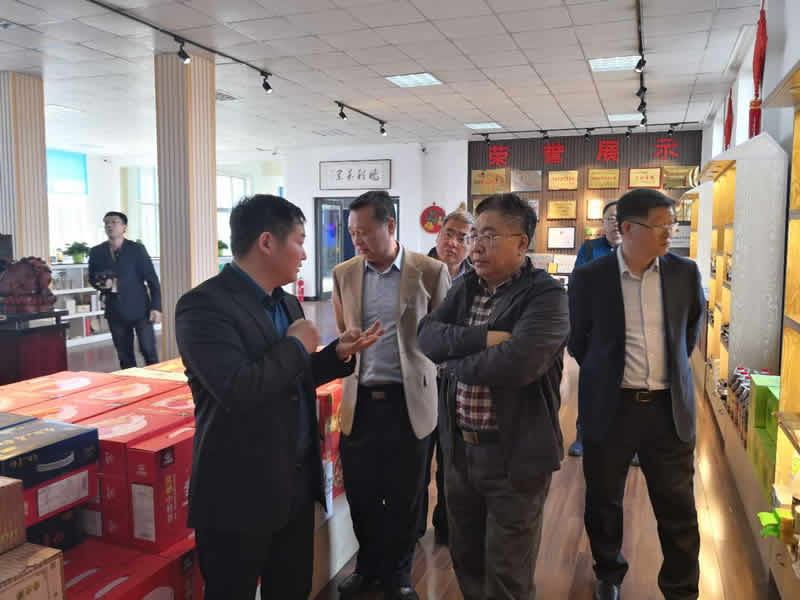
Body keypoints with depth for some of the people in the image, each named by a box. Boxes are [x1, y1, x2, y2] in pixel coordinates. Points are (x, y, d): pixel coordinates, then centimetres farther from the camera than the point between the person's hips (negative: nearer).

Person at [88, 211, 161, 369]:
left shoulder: (137, 249, -3)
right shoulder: (96, 252, 6)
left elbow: (152, 279, -3)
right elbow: (92, 278, 17)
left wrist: (156, 307, -10)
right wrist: (101, 284, -8)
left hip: (140, 309, -3)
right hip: (115, 312, 3)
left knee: (148, 351, -2)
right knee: (124, 357, 8)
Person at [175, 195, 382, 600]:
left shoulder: (289, 303, 8)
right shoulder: (204, 305, -19)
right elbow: (239, 390, -32)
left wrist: (338, 354, 2)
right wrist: (296, 345, -18)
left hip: (297, 483, 8)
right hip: (239, 493, -8)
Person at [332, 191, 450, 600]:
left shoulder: (431, 271, -6)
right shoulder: (344, 274, 4)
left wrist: (427, 373, -2)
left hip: (409, 401, -2)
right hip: (359, 401, 3)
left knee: (404, 497, 11)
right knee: (360, 495, 12)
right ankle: (368, 566, 37)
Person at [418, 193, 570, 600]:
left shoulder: (545, 296, -16)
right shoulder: (465, 288, 5)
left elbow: (515, 364, -31)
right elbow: (427, 337, -8)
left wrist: (454, 362, -14)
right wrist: (483, 338, -23)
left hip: (515, 454, -6)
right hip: (459, 448, 6)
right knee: (465, 558, 22)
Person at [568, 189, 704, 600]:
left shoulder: (685, 272, -2)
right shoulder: (589, 277, -9)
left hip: (669, 407, 2)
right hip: (609, 408, -1)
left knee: (678, 508, 10)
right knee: (604, 502, 15)